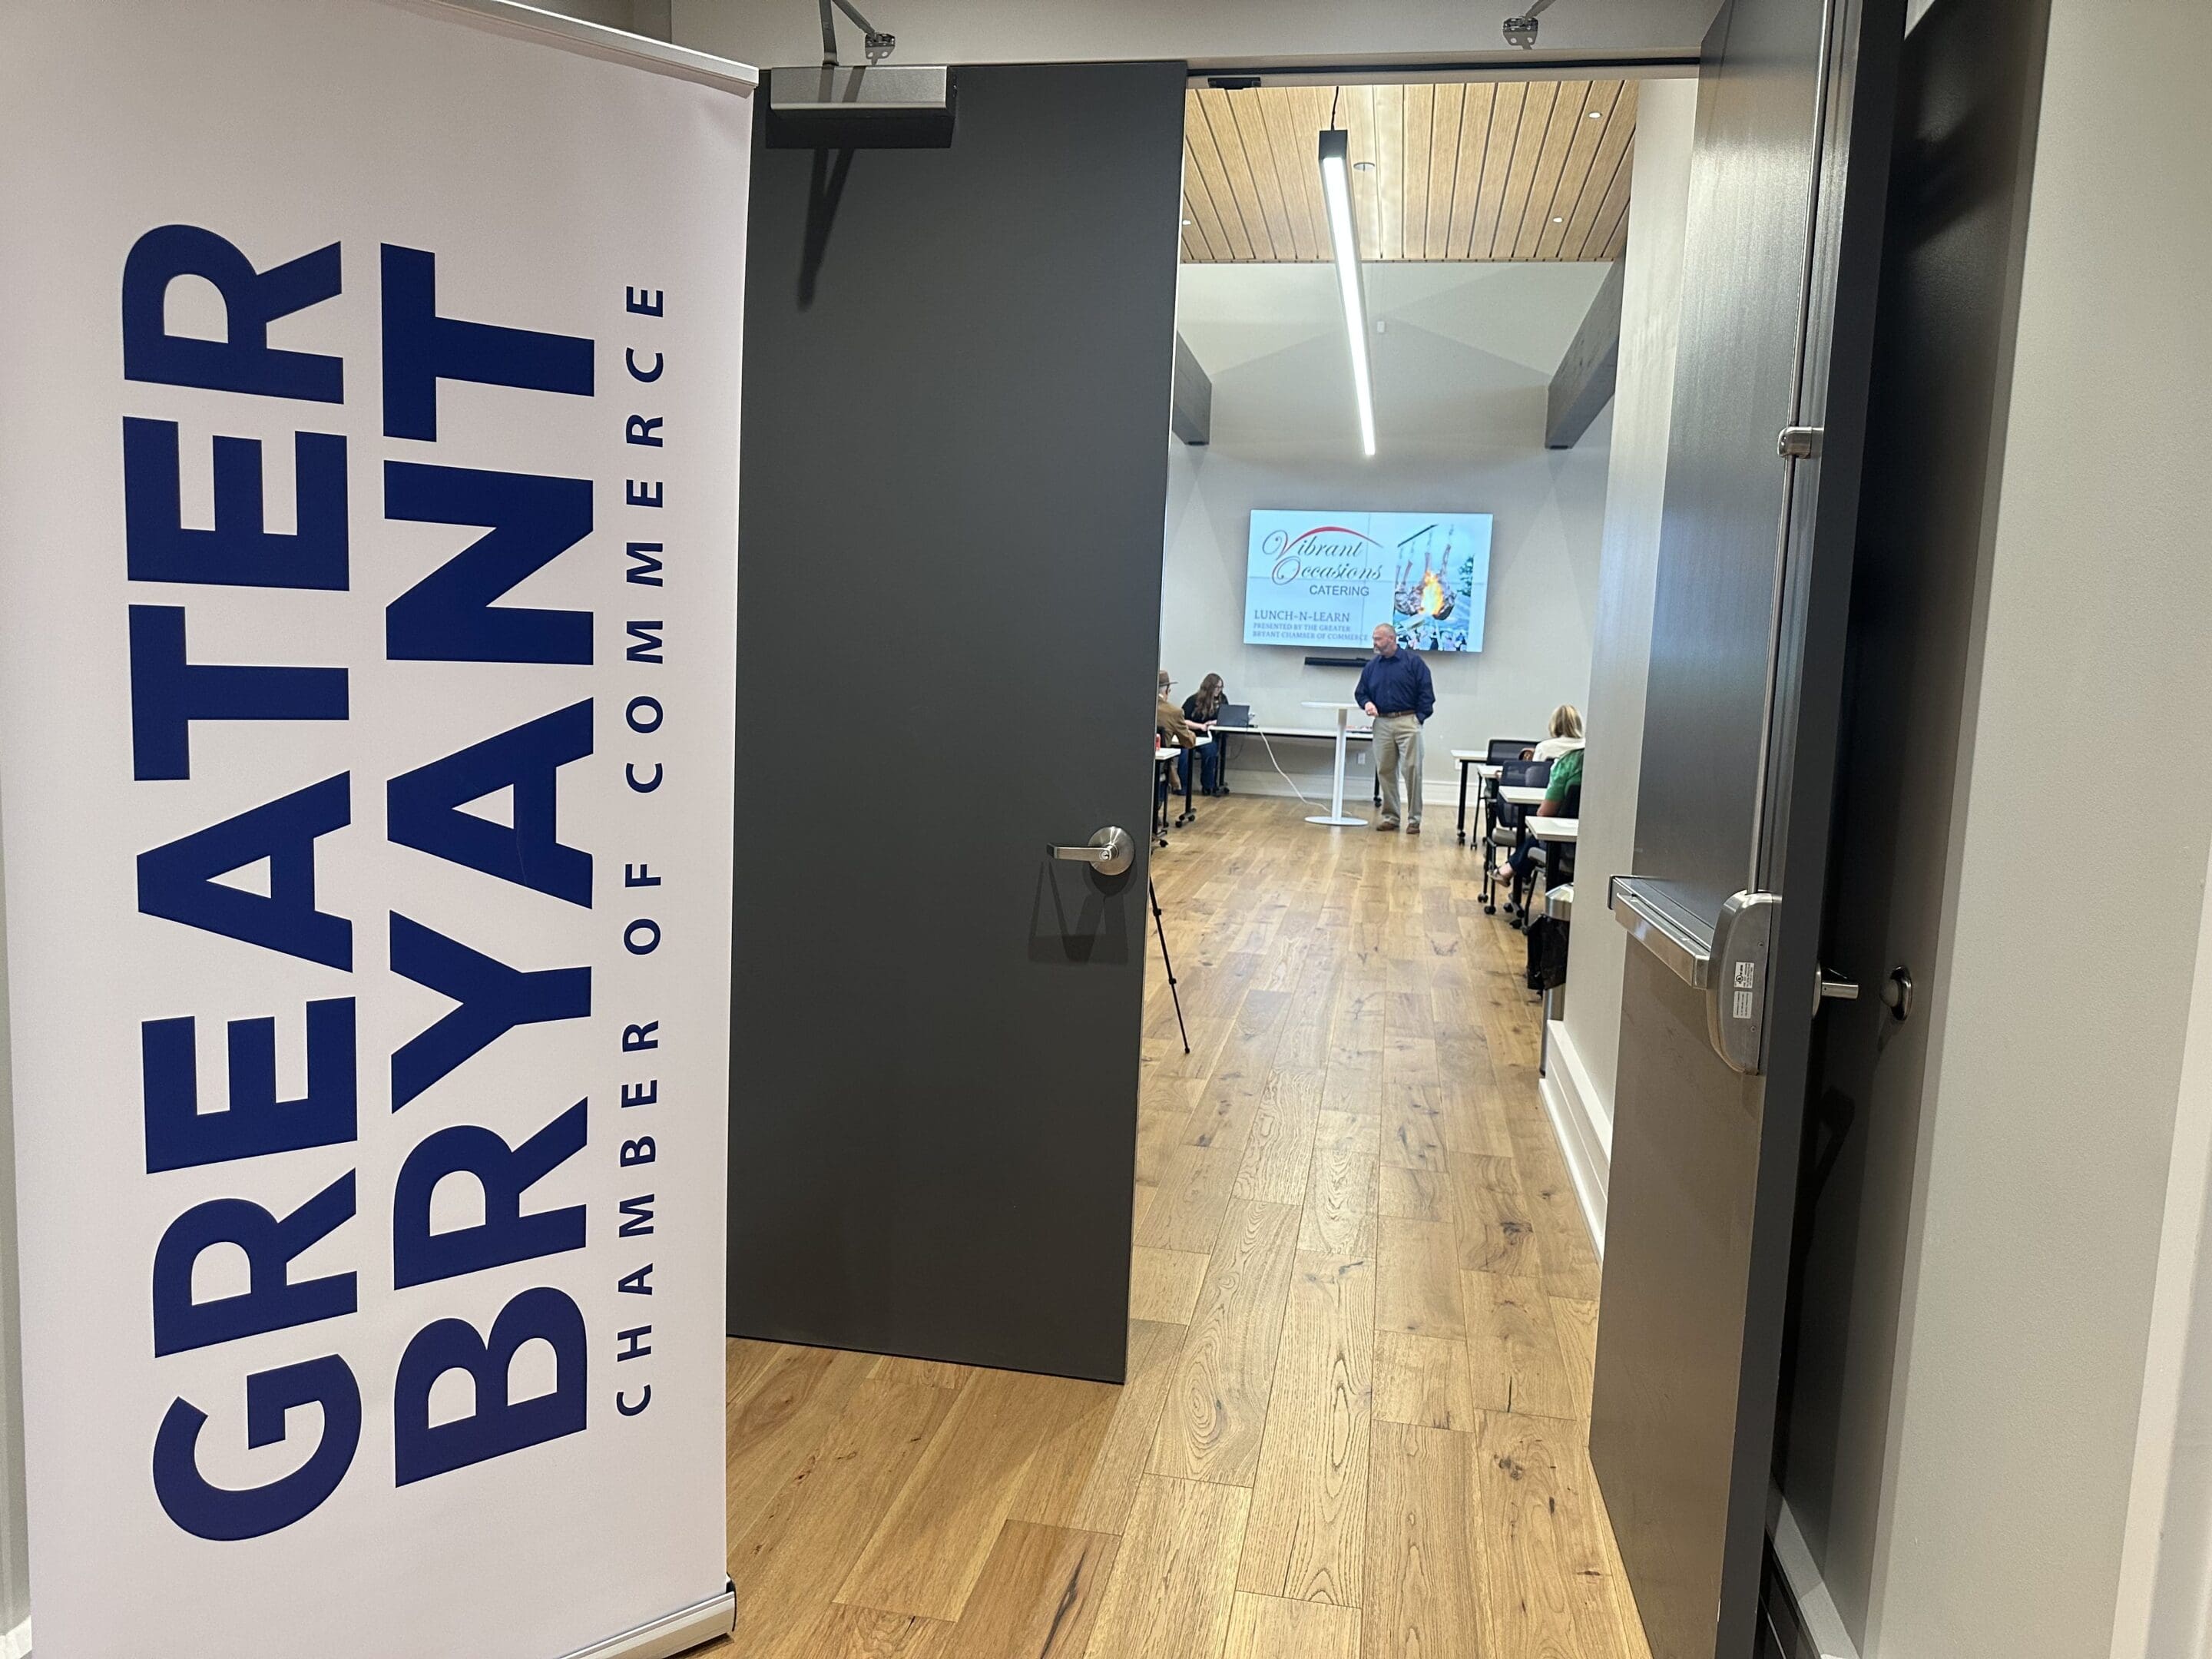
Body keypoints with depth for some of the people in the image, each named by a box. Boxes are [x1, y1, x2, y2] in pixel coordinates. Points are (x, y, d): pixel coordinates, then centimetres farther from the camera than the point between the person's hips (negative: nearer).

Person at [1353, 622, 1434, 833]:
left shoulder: (1413, 661, 0)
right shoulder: (1371, 666, 12)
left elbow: (1426, 692, -2)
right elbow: (1360, 692, 18)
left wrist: (1419, 718, -9)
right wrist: (1367, 703, -3)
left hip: (1407, 722, -4)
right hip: (1382, 724, 5)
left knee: (1412, 769, -7)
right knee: (1385, 771, 6)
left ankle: (1414, 819, -1)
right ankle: (1390, 816, 15)